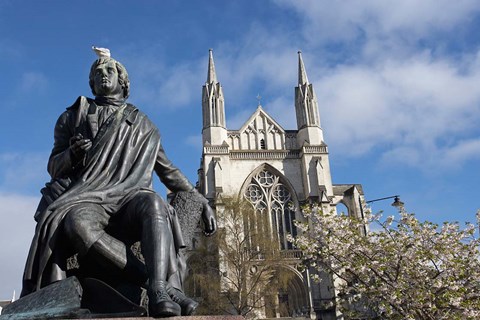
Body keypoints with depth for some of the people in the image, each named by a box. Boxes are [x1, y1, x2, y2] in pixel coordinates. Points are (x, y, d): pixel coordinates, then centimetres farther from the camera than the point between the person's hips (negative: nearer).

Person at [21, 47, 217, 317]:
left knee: (153, 203, -37)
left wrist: (202, 202, 14)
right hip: (88, 198, 0)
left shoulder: (143, 125, 24)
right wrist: (72, 154, -6)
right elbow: (54, 167, 18)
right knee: (76, 222, -38)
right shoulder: (74, 117, 24)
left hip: (130, 197, 1)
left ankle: (159, 294, -52)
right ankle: (159, 283, -42)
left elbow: (169, 171, 25)